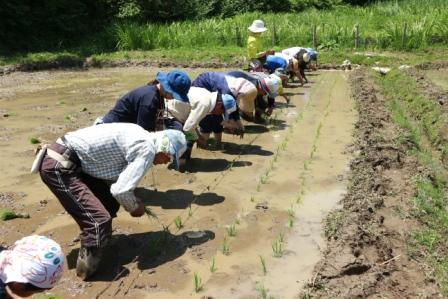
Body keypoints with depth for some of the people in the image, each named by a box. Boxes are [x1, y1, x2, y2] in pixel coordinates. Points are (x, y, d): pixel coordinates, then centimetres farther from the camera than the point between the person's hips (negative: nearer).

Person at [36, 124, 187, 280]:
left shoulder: (140, 136, 14)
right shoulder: (147, 149, -15)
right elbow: (121, 191, -22)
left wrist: (134, 202, 18)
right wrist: (134, 207, -1)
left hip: (67, 160, 10)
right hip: (58, 165, -10)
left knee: (110, 201, 19)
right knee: (99, 221, -15)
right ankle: (87, 270, 4)